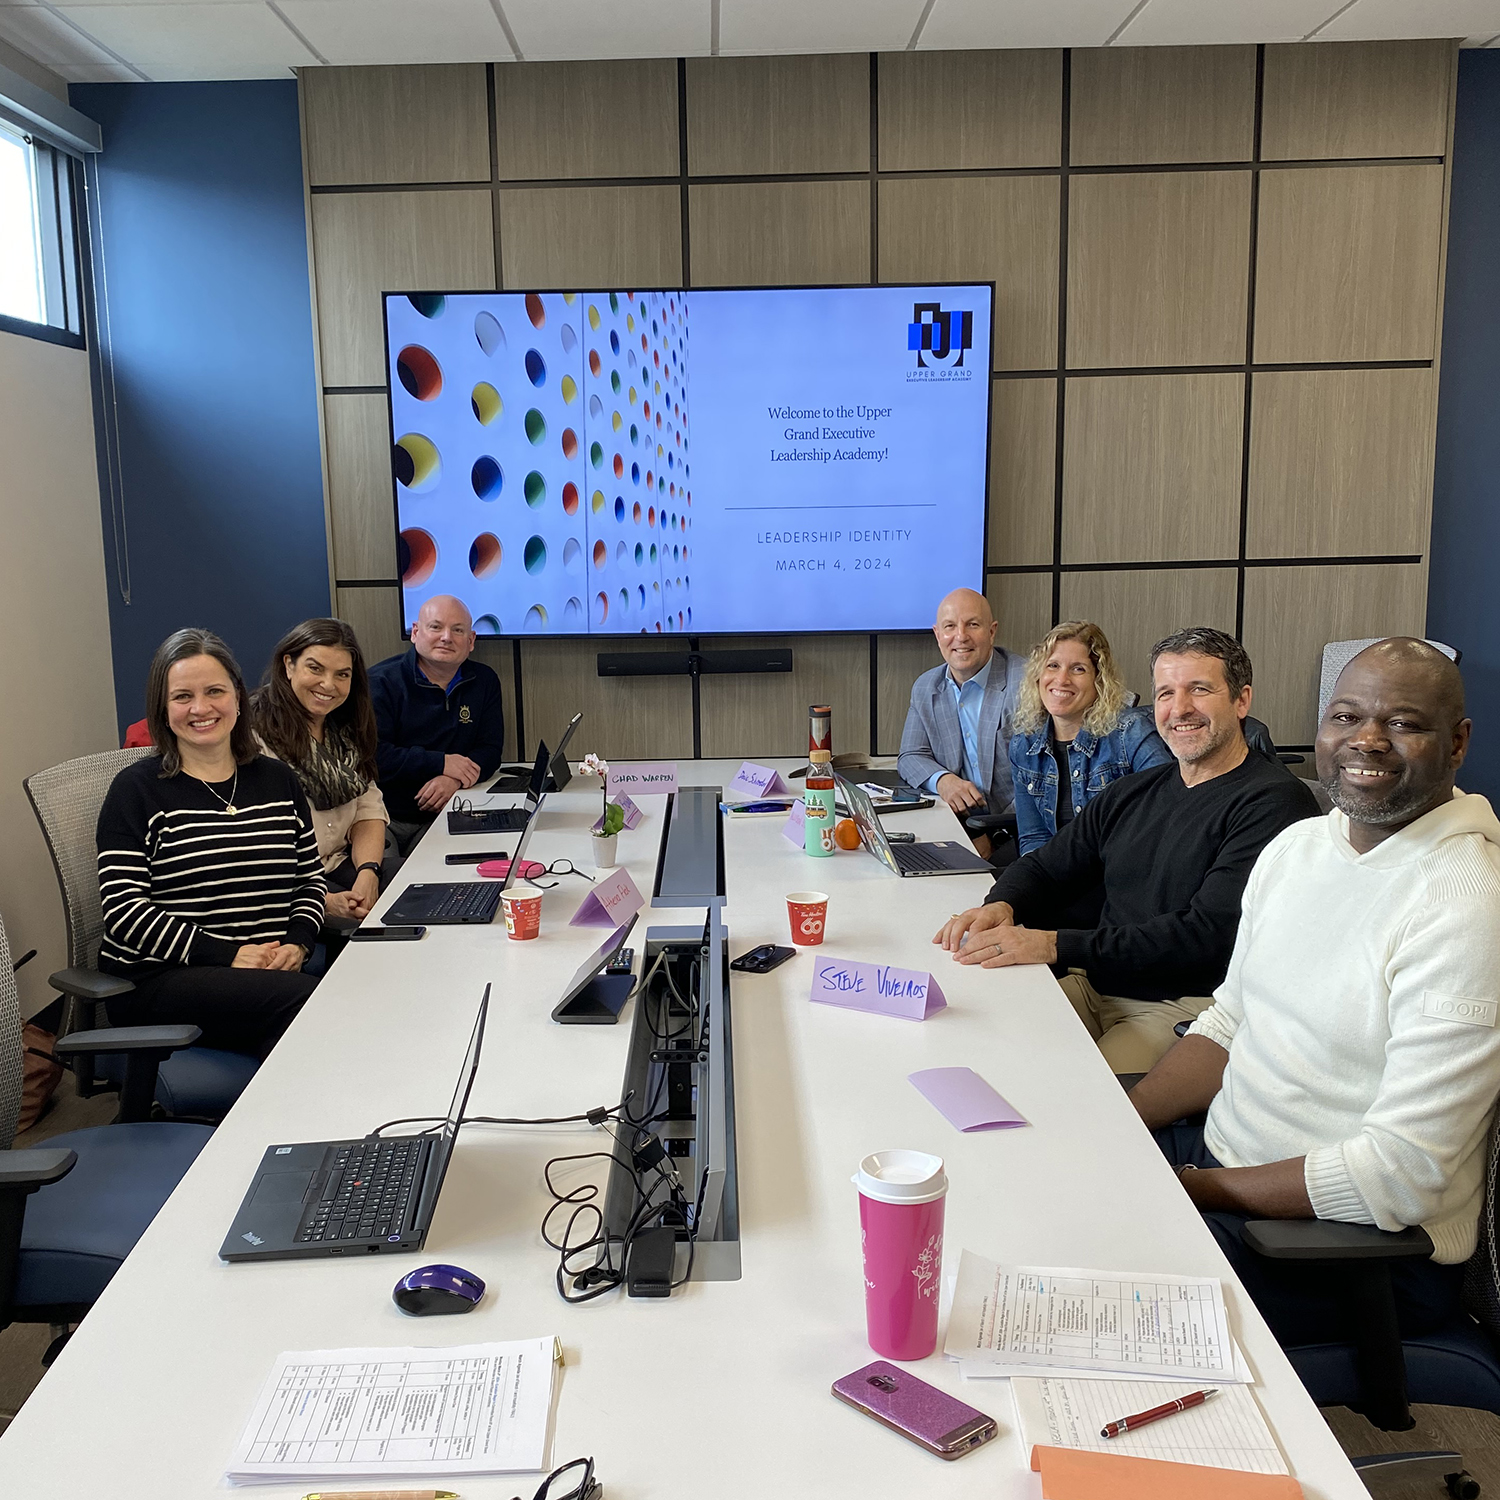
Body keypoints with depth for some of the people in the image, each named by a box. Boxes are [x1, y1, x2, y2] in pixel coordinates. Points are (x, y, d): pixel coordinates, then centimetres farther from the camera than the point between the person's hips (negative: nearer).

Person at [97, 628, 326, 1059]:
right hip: (157, 977, -4)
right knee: (302, 998, -32)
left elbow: (311, 879, 20)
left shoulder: (277, 780, 16)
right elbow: (122, 910, -6)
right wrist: (227, 956, -16)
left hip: (275, 968, 4)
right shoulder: (137, 789, 2)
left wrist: (297, 942, -3)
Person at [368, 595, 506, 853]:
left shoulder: (484, 682, 12)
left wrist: (455, 779, -14)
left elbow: (489, 750, 8)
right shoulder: (382, 681, -3)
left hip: (439, 818, 4)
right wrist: (441, 763, -14)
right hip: (381, 817, -4)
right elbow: (370, 753, -15)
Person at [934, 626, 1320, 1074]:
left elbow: (1208, 934, -20)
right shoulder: (1132, 792, 15)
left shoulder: (1275, 802, -10)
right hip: (1095, 988, 7)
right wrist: (1000, 907, -6)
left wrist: (1054, 945, -25)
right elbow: (1045, 866, 20)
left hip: (1188, 1008, -7)